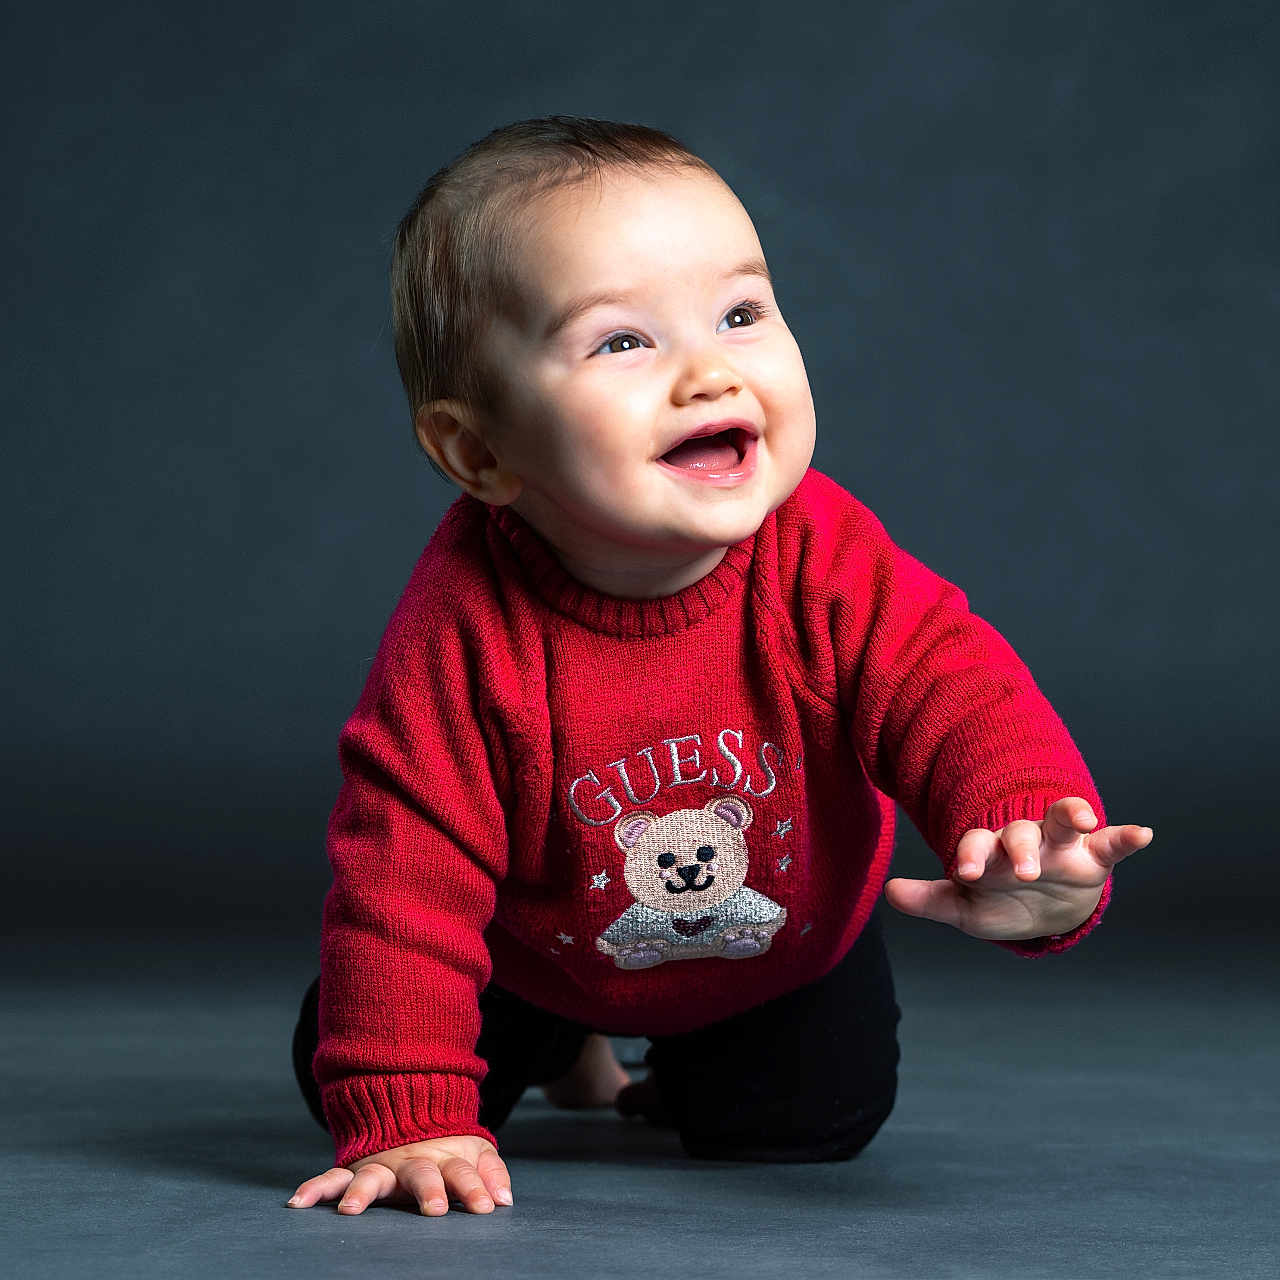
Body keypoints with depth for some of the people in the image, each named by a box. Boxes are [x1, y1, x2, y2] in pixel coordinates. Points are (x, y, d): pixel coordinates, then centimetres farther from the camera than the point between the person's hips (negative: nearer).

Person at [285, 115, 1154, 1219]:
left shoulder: (825, 561, -33)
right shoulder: (467, 627, -37)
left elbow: (955, 699, -41)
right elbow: (404, 869, -33)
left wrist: (1027, 837, -65)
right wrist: (406, 1117, -37)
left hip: (788, 946, 1)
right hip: (539, 949, 0)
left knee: (815, 1118, -5)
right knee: (336, 1073, 1)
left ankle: (689, 1074, 32)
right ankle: (563, 1046, 34)